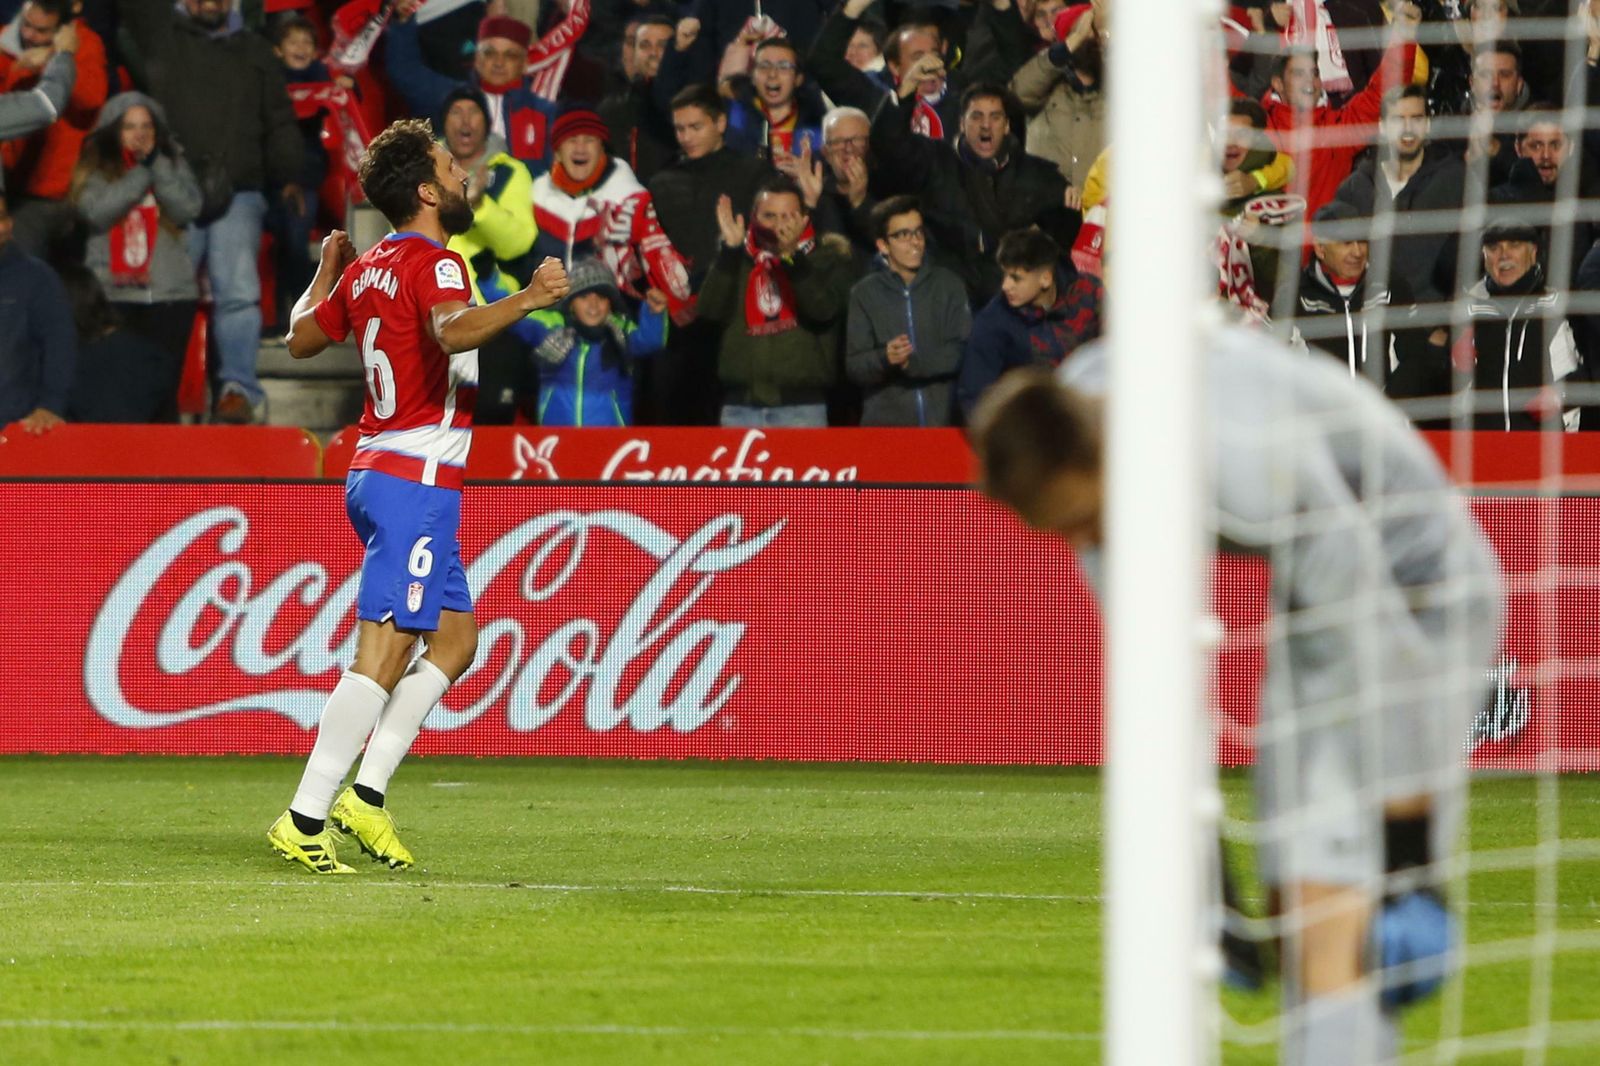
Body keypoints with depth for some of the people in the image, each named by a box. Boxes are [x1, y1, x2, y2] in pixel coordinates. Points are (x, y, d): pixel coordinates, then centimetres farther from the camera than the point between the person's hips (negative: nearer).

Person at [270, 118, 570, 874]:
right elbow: (452, 331, -34)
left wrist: (326, 271, 40)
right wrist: (523, 302, -47)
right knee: (383, 653, -12)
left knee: (455, 639, 16)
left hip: (375, 472, 10)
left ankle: (366, 793, 10)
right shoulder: (434, 263, -13)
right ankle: (305, 819, -17)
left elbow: (301, 338, 26)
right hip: (416, 481, -10)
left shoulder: (366, 269, 13)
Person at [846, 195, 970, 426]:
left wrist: (913, 362, -12)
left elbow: (963, 352, -1)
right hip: (884, 422, 0)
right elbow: (854, 367, -1)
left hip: (943, 421, 1)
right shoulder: (865, 293, 5)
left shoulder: (948, 285, 7)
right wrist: (885, 358, -21)